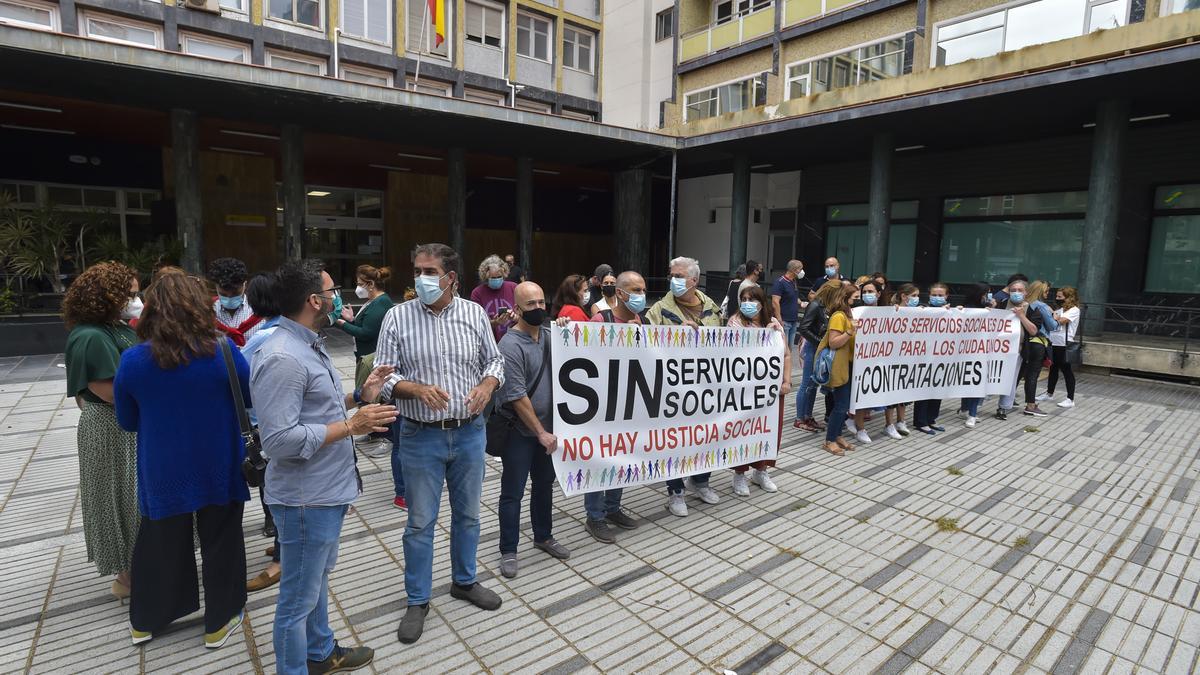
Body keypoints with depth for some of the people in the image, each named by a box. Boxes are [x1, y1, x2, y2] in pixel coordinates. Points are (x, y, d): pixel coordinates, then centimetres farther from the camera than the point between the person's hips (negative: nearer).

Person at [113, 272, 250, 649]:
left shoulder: (133, 359, -11)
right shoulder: (222, 350, -17)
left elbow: (127, 421, 2)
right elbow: (251, 398, -3)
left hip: (163, 471, 2)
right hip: (219, 469, -2)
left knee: (159, 542, 22)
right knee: (220, 542, 15)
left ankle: (145, 620, 42)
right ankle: (219, 622, 30)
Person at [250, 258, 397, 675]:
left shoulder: (309, 345, 8)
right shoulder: (282, 358, -25)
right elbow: (279, 439, -28)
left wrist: (358, 397, 5)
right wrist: (350, 426, -26)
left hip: (327, 490, 11)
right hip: (306, 498, -10)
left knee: (318, 580, 26)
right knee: (299, 597, 9)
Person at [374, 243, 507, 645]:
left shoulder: (475, 314, -1)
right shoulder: (398, 317, -6)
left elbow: (494, 360, 7)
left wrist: (488, 385, -14)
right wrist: (418, 389, -24)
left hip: (469, 433, 2)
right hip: (421, 436, -2)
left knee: (468, 514, 18)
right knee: (421, 522, 10)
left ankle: (464, 581, 40)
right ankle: (418, 600, 29)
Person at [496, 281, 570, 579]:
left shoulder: (549, 335, 2)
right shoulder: (510, 346, -18)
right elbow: (517, 397, -19)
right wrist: (540, 432, -16)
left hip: (546, 428, 7)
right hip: (520, 431, -6)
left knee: (544, 485, 19)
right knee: (513, 492, 6)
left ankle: (543, 536, 38)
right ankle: (508, 551, 21)